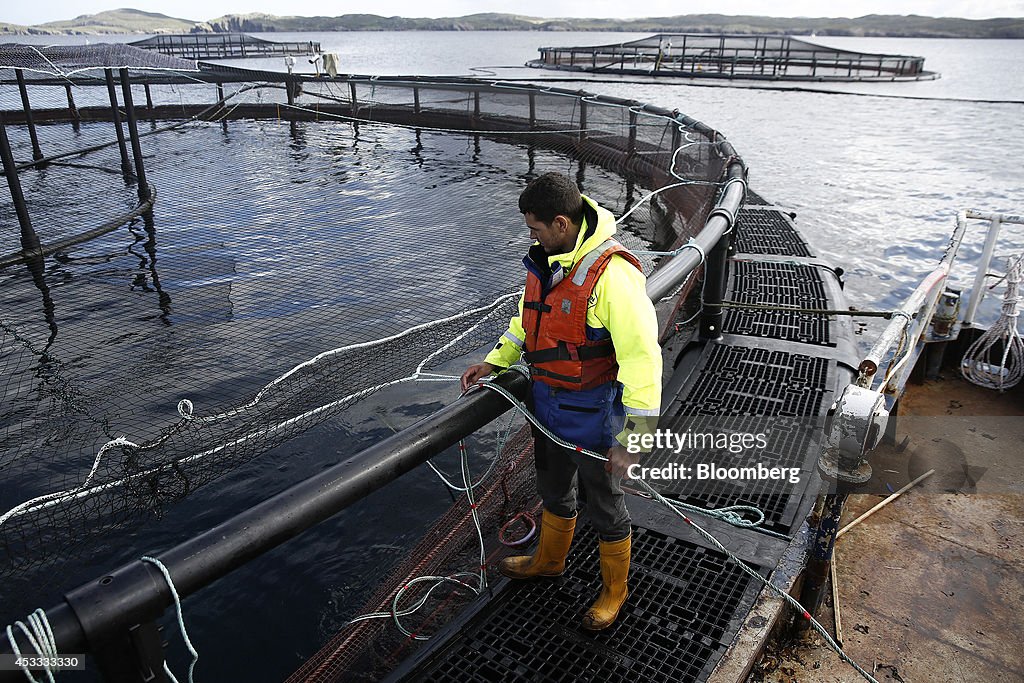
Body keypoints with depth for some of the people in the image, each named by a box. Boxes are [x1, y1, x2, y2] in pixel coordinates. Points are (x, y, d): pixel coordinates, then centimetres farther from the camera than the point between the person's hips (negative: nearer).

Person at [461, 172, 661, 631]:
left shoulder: (611, 274, -29)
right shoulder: (545, 260, -1)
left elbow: (642, 357, -28)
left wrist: (631, 437, -26)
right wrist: (495, 361, 8)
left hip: (591, 415, -8)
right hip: (547, 404, 8)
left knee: (605, 507, 15)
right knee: (553, 490, 29)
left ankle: (614, 589, 40)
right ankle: (549, 560, 55)